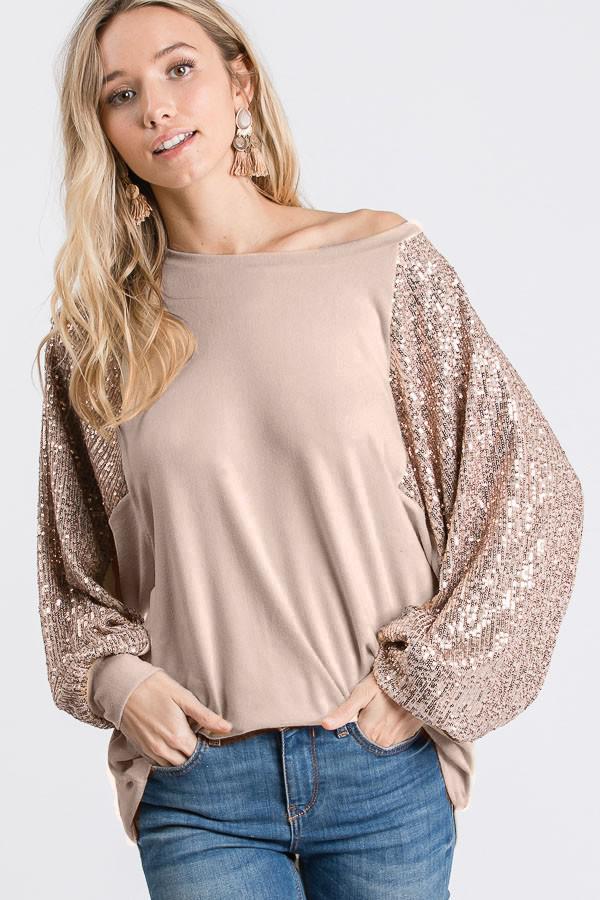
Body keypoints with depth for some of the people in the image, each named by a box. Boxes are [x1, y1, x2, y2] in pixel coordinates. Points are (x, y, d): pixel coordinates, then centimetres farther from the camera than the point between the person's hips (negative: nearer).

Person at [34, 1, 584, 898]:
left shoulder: (382, 261, -3)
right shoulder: (93, 336, 3)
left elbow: (537, 490, -1)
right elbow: (71, 571, 13)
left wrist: (422, 679, -6)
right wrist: (116, 679, -5)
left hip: (383, 767, 0)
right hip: (196, 782, 1)